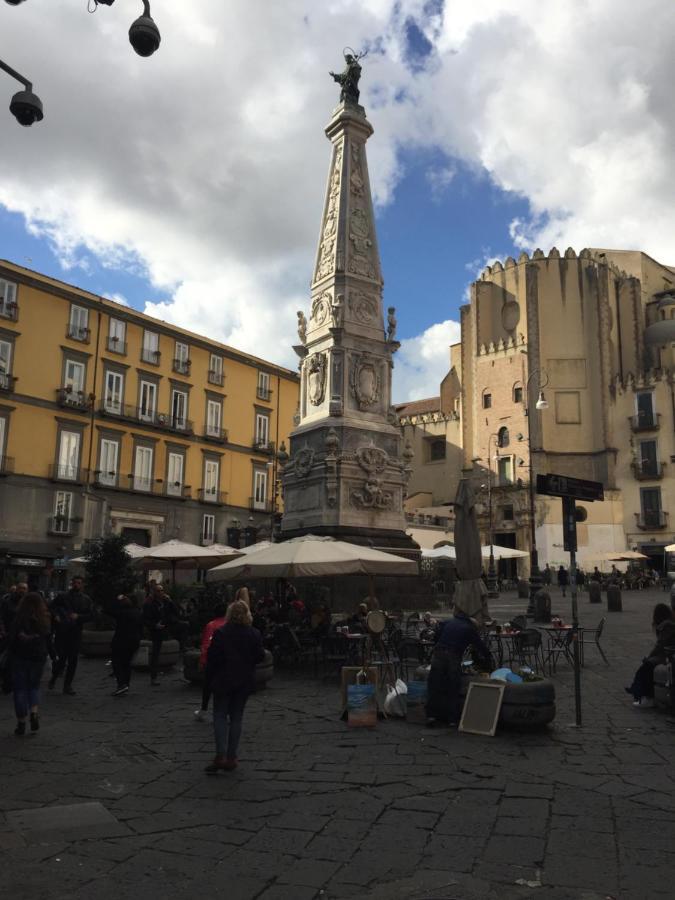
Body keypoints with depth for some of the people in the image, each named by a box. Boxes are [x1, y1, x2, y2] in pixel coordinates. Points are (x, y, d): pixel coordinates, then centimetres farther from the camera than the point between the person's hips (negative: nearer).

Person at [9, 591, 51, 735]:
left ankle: (21, 723, 9)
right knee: (34, 686, 19)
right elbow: (48, 638, 4)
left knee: (20, 689, 7)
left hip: (21, 657, -3)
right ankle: (34, 712, -3)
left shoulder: (21, 618, -12)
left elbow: (13, 637, -12)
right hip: (39, 657, 4)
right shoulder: (45, 619, 1)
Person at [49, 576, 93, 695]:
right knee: (61, 658, -5)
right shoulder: (62, 596, 5)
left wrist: (78, 616, -12)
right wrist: (56, 616, -12)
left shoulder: (86, 600, 9)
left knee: (73, 660, 4)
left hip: (76, 633, 2)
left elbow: (90, 615, 4)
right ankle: (54, 677, 24)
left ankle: (67, 685, 15)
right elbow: (53, 608, 8)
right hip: (61, 632, -2)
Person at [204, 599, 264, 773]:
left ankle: (220, 755, -7)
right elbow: (260, 656, -1)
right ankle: (231, 757, 11)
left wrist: (209, 678, 3)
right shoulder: (254, 634, -5)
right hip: (245, 681, 2)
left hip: (223, 681, -2)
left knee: (220, 715, 6)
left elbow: (212, 658, -9)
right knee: (236, 717, 10)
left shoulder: (220, 633, -11)